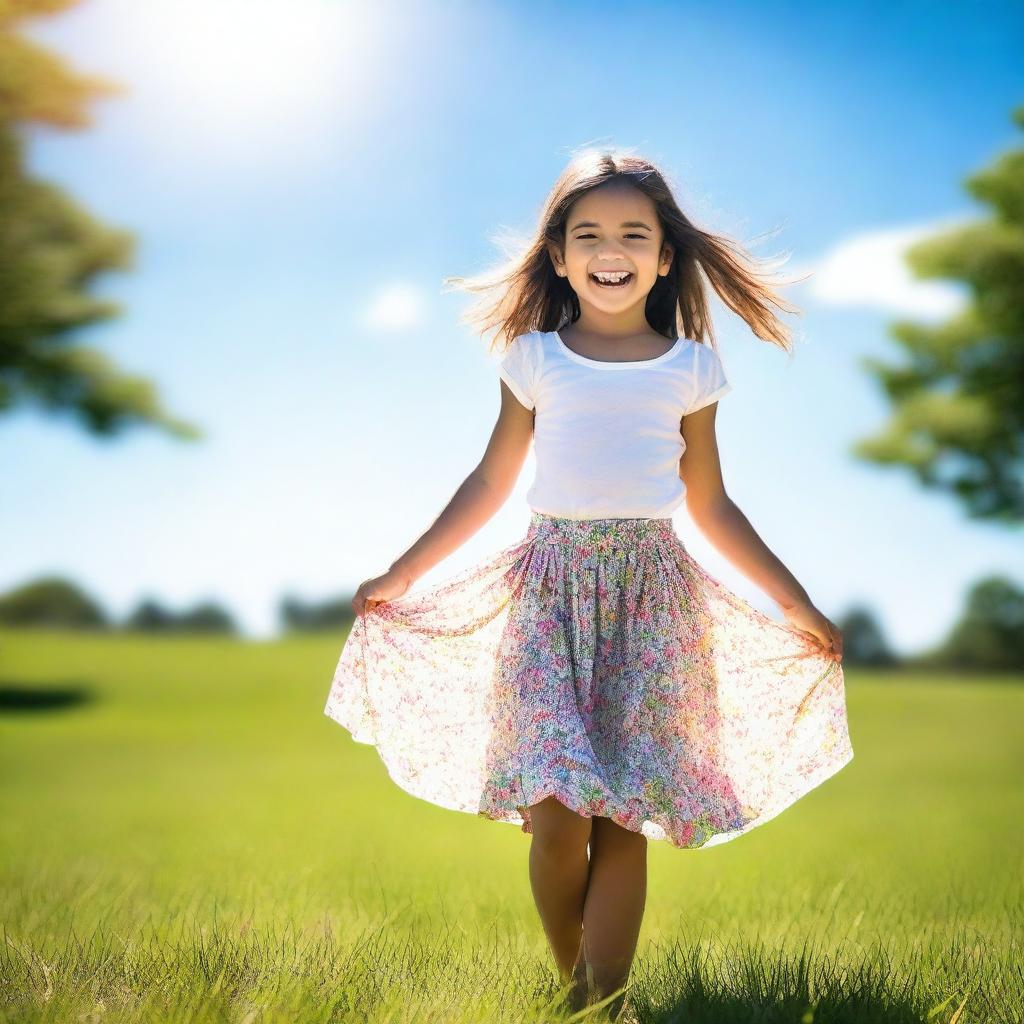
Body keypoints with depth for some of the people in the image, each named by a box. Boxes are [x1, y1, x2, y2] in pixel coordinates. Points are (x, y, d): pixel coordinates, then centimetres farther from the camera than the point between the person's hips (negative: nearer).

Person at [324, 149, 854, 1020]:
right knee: (556, 815, -10)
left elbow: (711, 506, 15)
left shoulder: (691, 367, 10)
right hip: (553, 586, 0)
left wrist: (798, 605, 13)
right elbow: (489, 486, 15)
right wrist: (398, 577, 14)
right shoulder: (535, 358, 9)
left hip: (652, 591, 1)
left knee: (624, 817, -5)